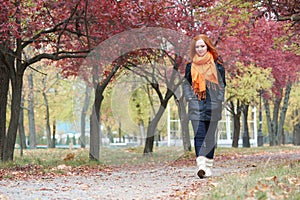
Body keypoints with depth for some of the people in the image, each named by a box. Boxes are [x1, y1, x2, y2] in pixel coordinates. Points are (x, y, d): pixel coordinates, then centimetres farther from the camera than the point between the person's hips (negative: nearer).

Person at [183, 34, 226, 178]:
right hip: (196, 106, 0)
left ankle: (208, 165, 12)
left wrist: (219, 99, -1)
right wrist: (189, 98, 2)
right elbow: (186, 83, 15)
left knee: (210, 136, 4)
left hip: (213, 105, 0)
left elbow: (222, 84, 8)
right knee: (199, 135, -10)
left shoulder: (216, 64, 5)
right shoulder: (191, 65, 9)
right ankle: (201, 165, -18)